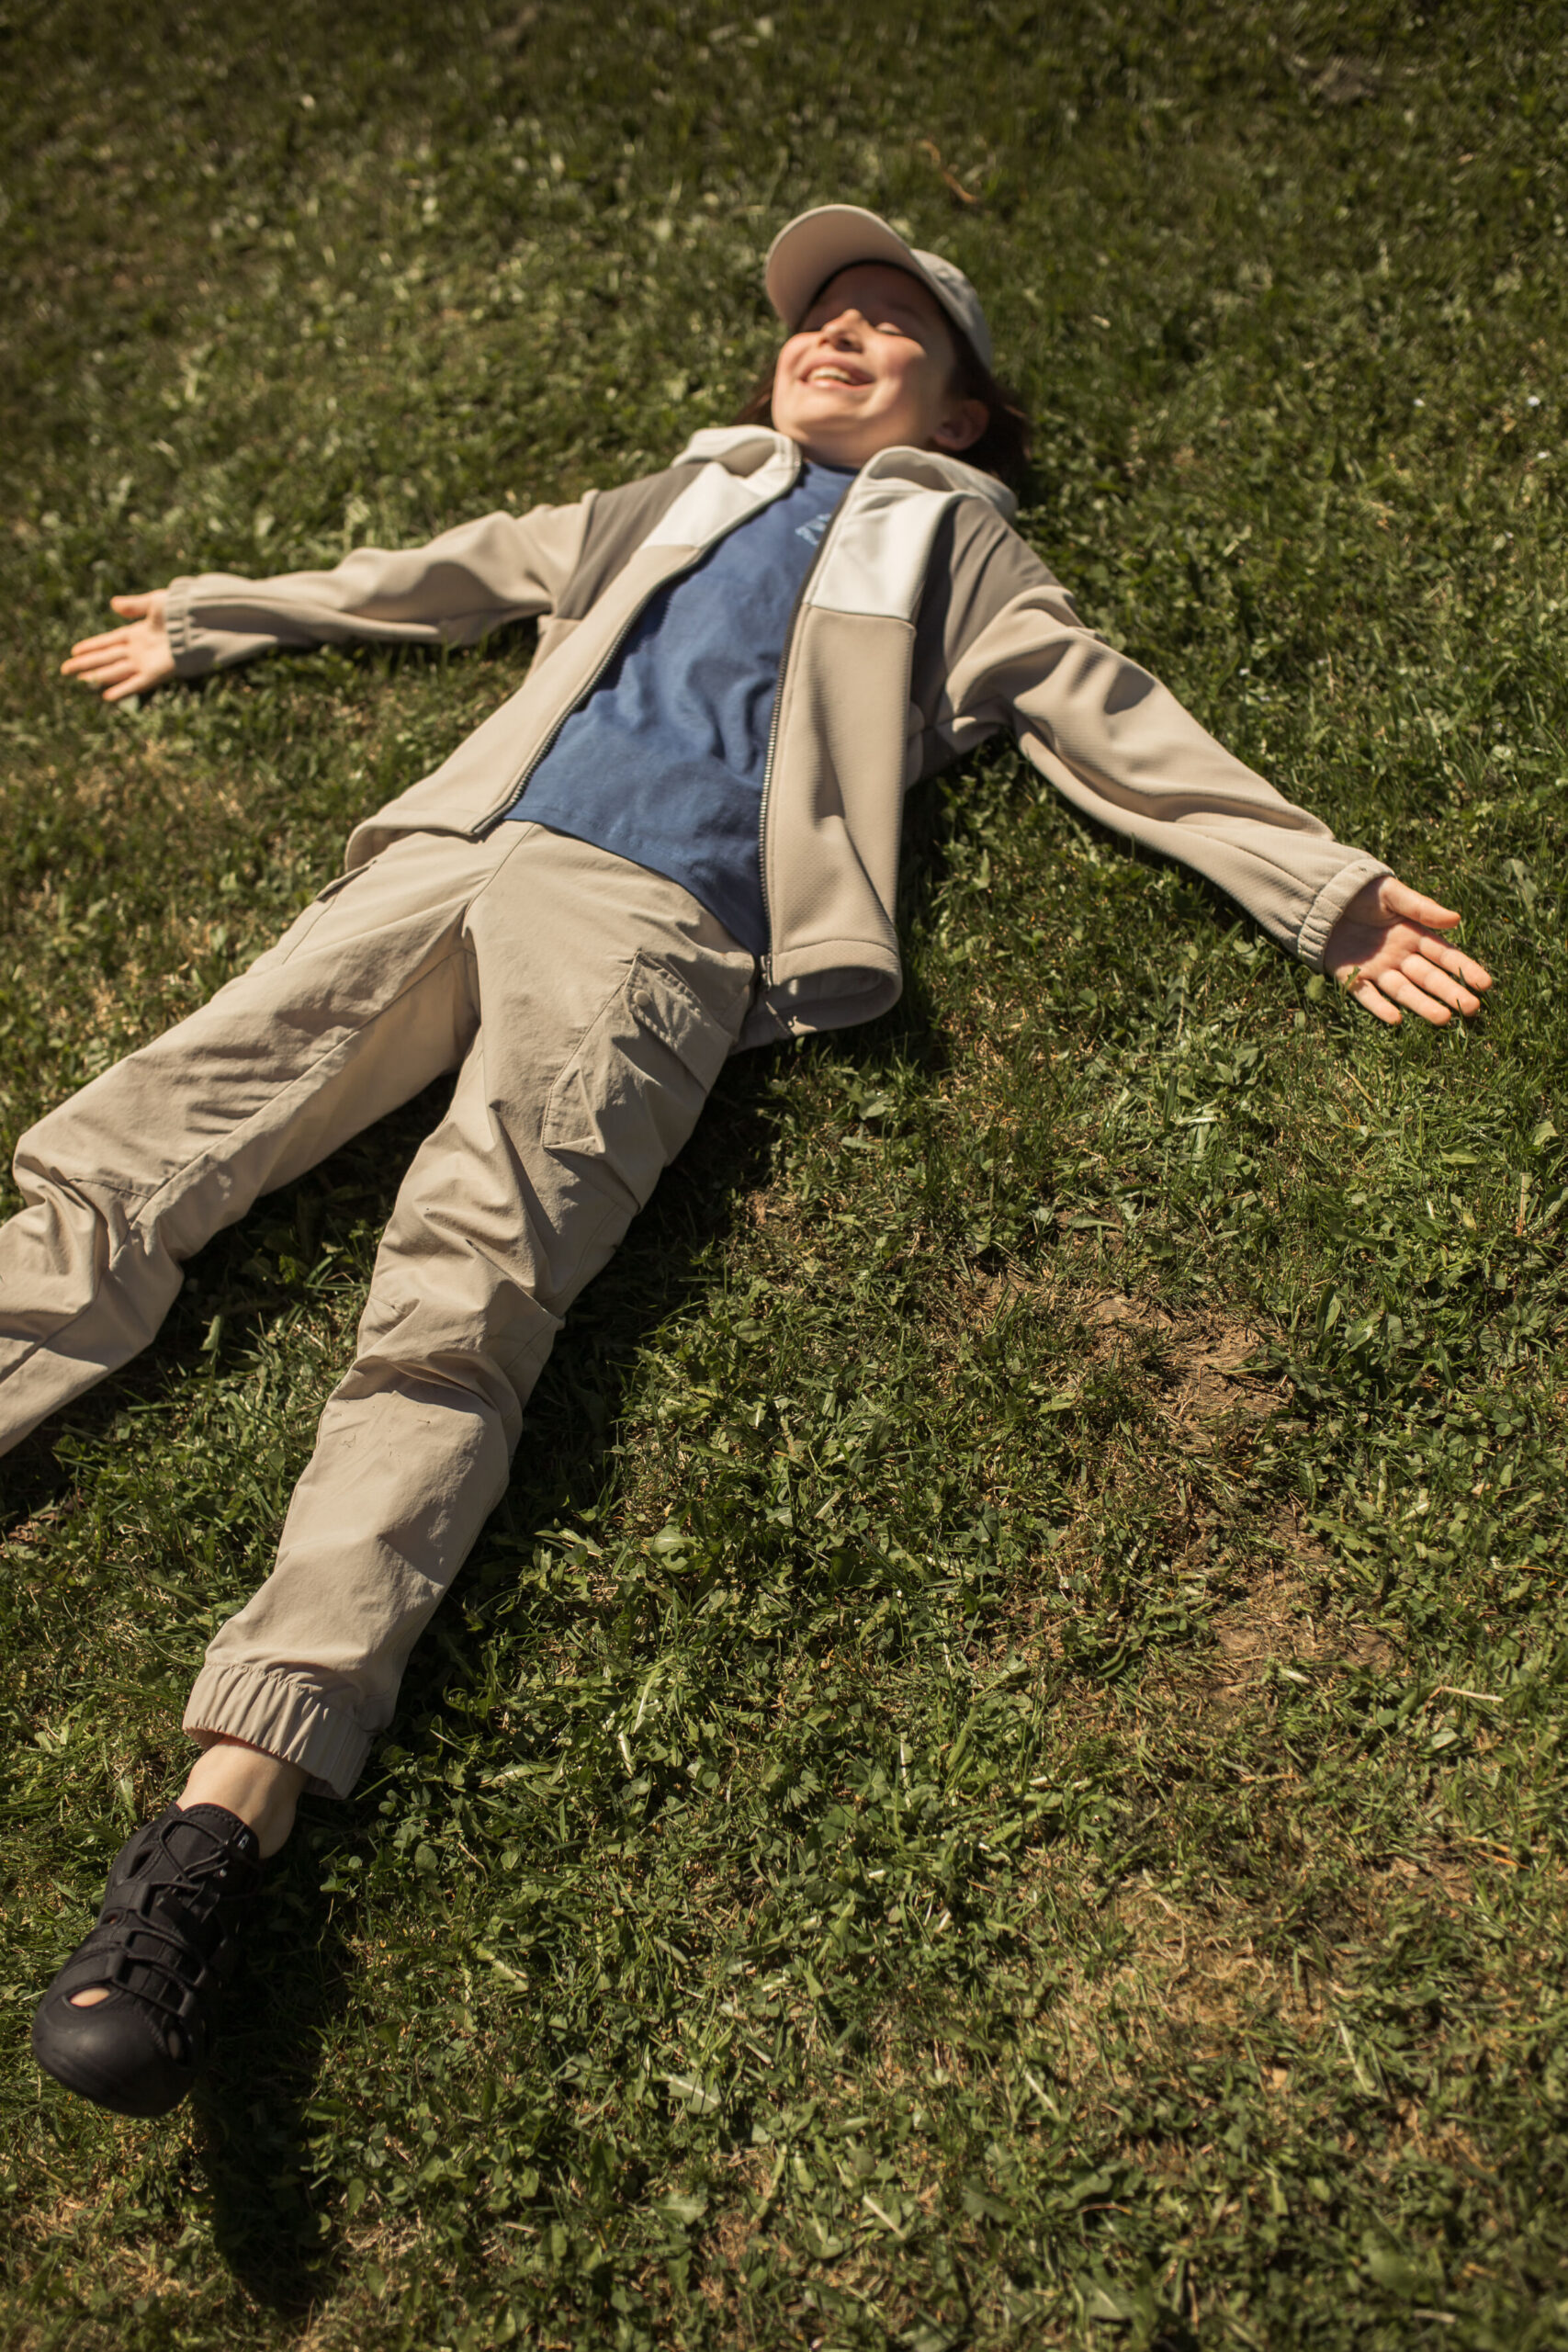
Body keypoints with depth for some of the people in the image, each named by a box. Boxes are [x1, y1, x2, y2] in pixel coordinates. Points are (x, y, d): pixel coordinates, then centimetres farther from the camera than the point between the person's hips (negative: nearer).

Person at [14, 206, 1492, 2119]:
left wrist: (1325, 890, 8)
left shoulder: (955, 545, 27)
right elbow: (440, 579, 43)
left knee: (457, 1312, -27)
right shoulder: (679, 496, 37)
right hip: (453, 865, 5)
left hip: (653, 925, -5)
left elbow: (1118, 726, 18)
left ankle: (224, 1822, -35)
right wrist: (212, 617, 49)